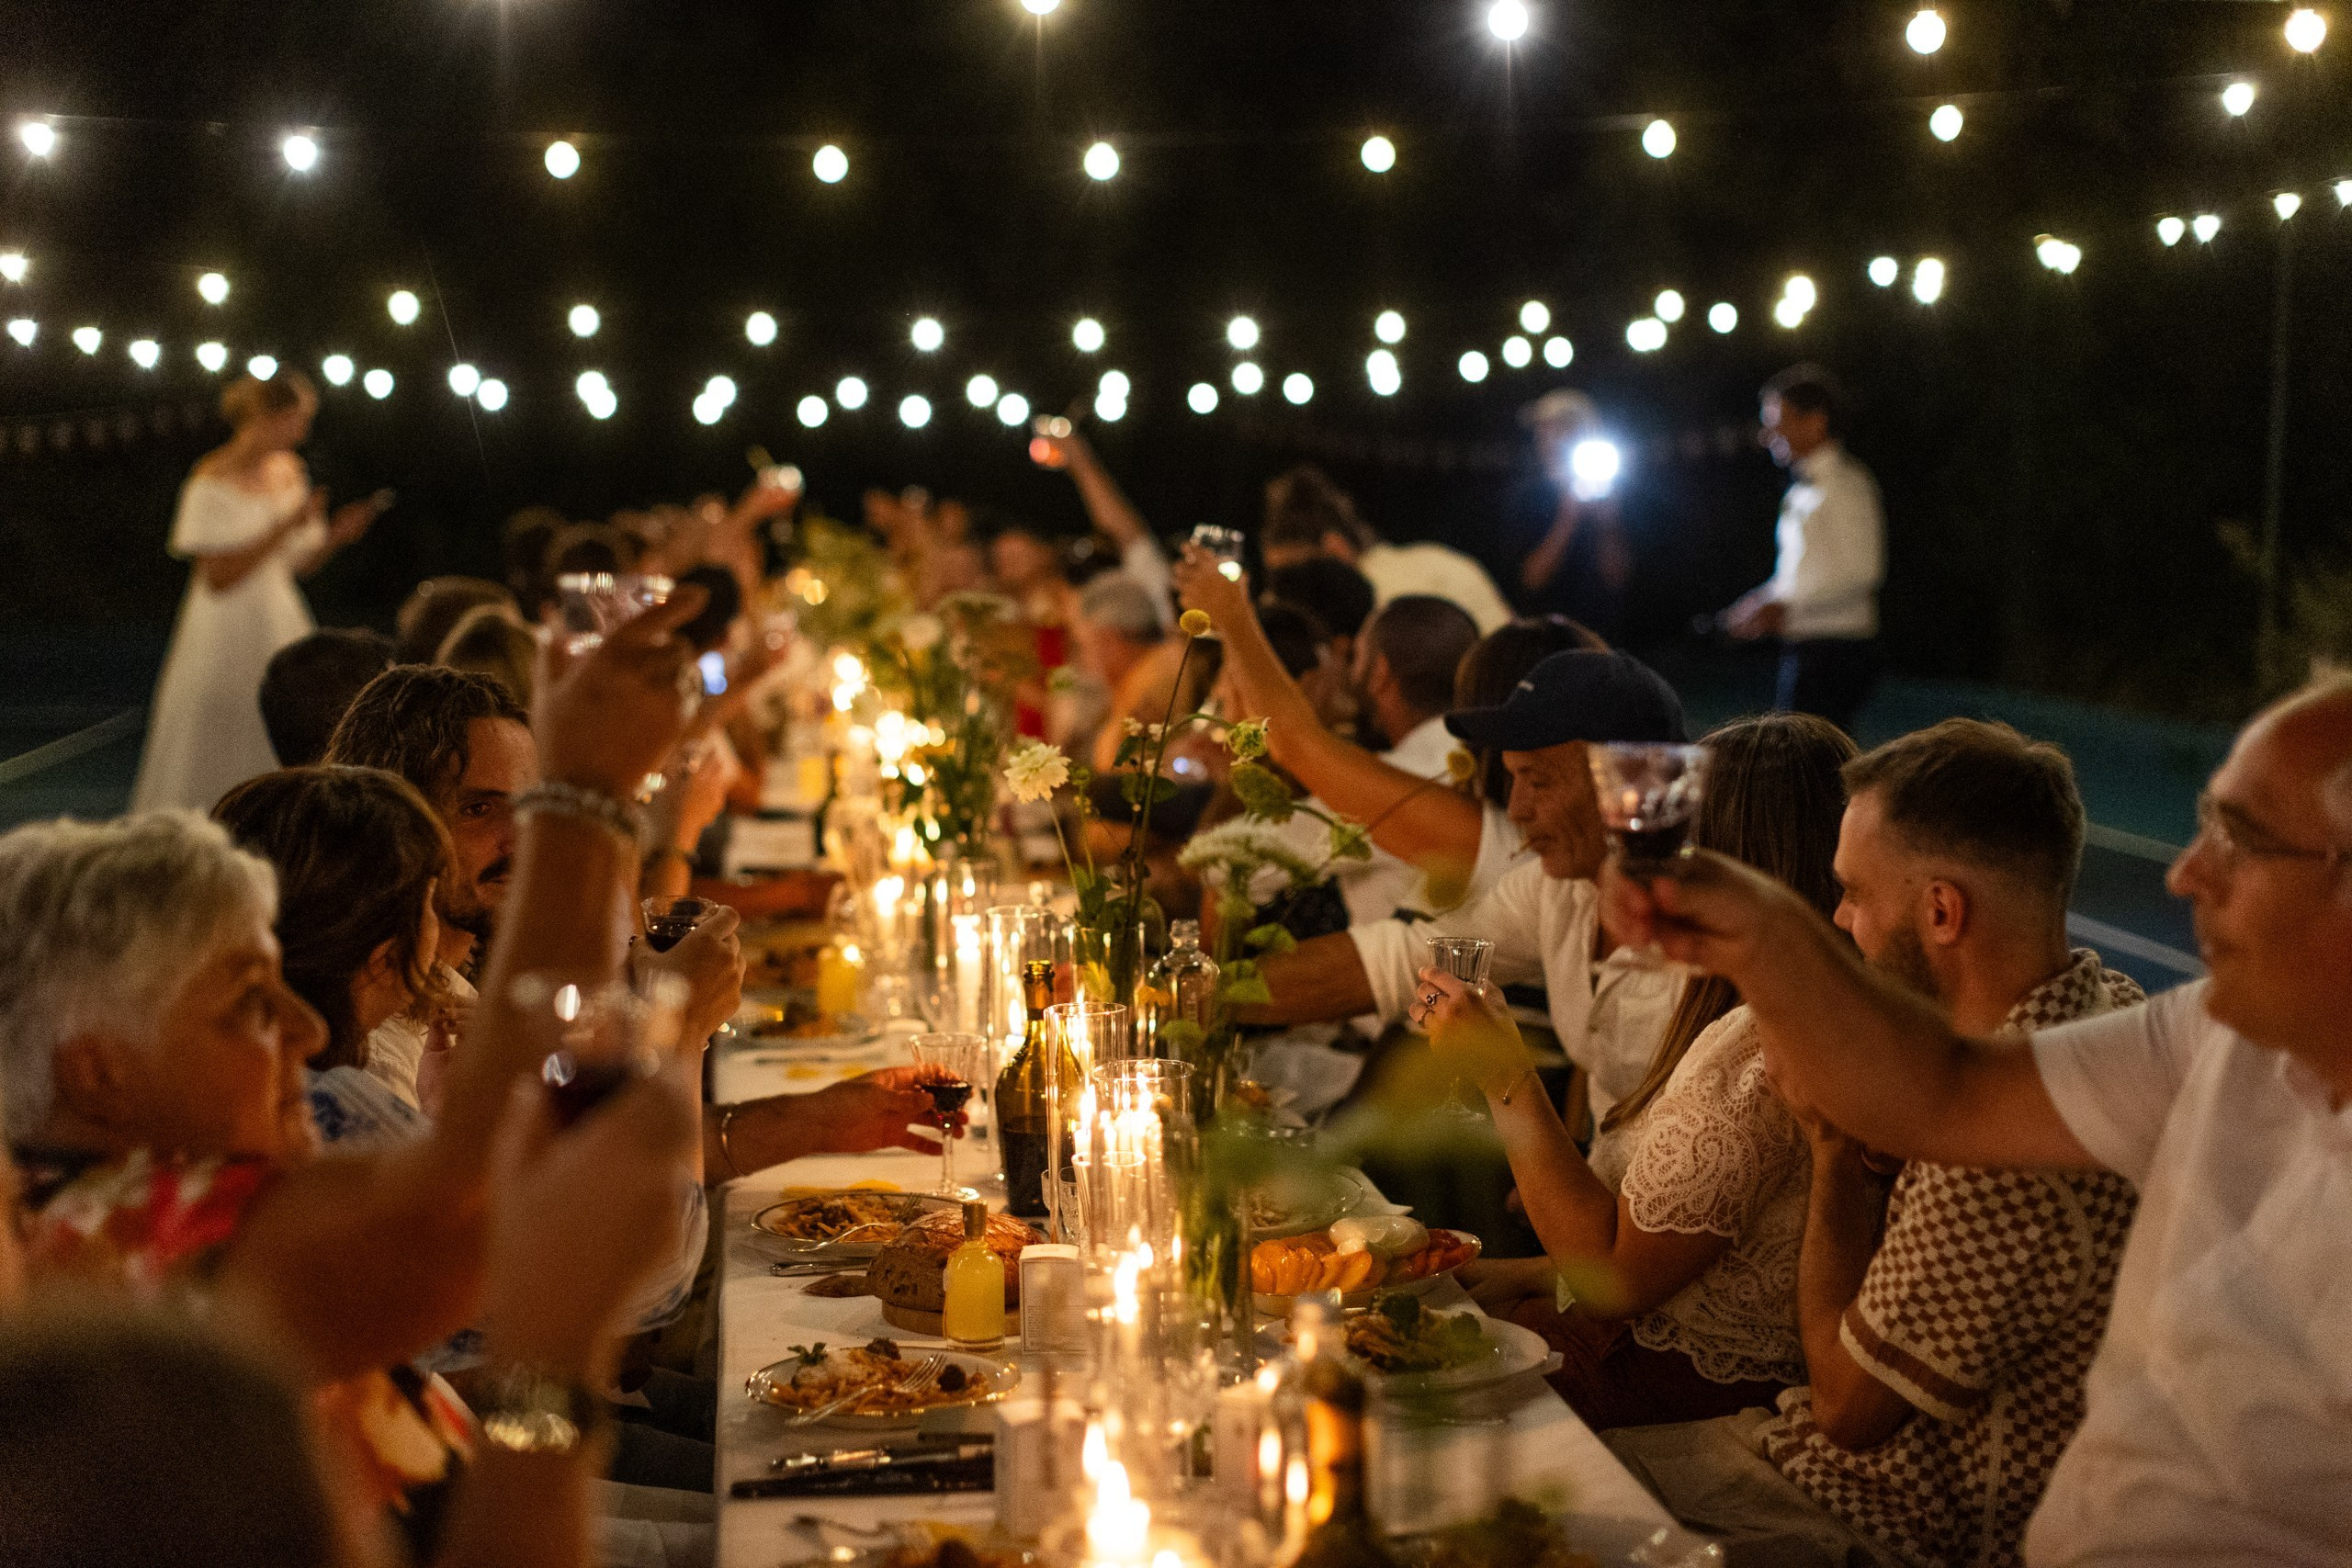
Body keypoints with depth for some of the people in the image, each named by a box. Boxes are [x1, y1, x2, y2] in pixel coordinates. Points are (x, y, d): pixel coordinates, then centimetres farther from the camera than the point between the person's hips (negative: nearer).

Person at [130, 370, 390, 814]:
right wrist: (284, 527, -20)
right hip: (226, 631, -6)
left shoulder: (288, 471, 8)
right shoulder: (213, 482, -12)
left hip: (280, 626, 6)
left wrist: (337, 535, -6)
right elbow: (218, 577, -17)